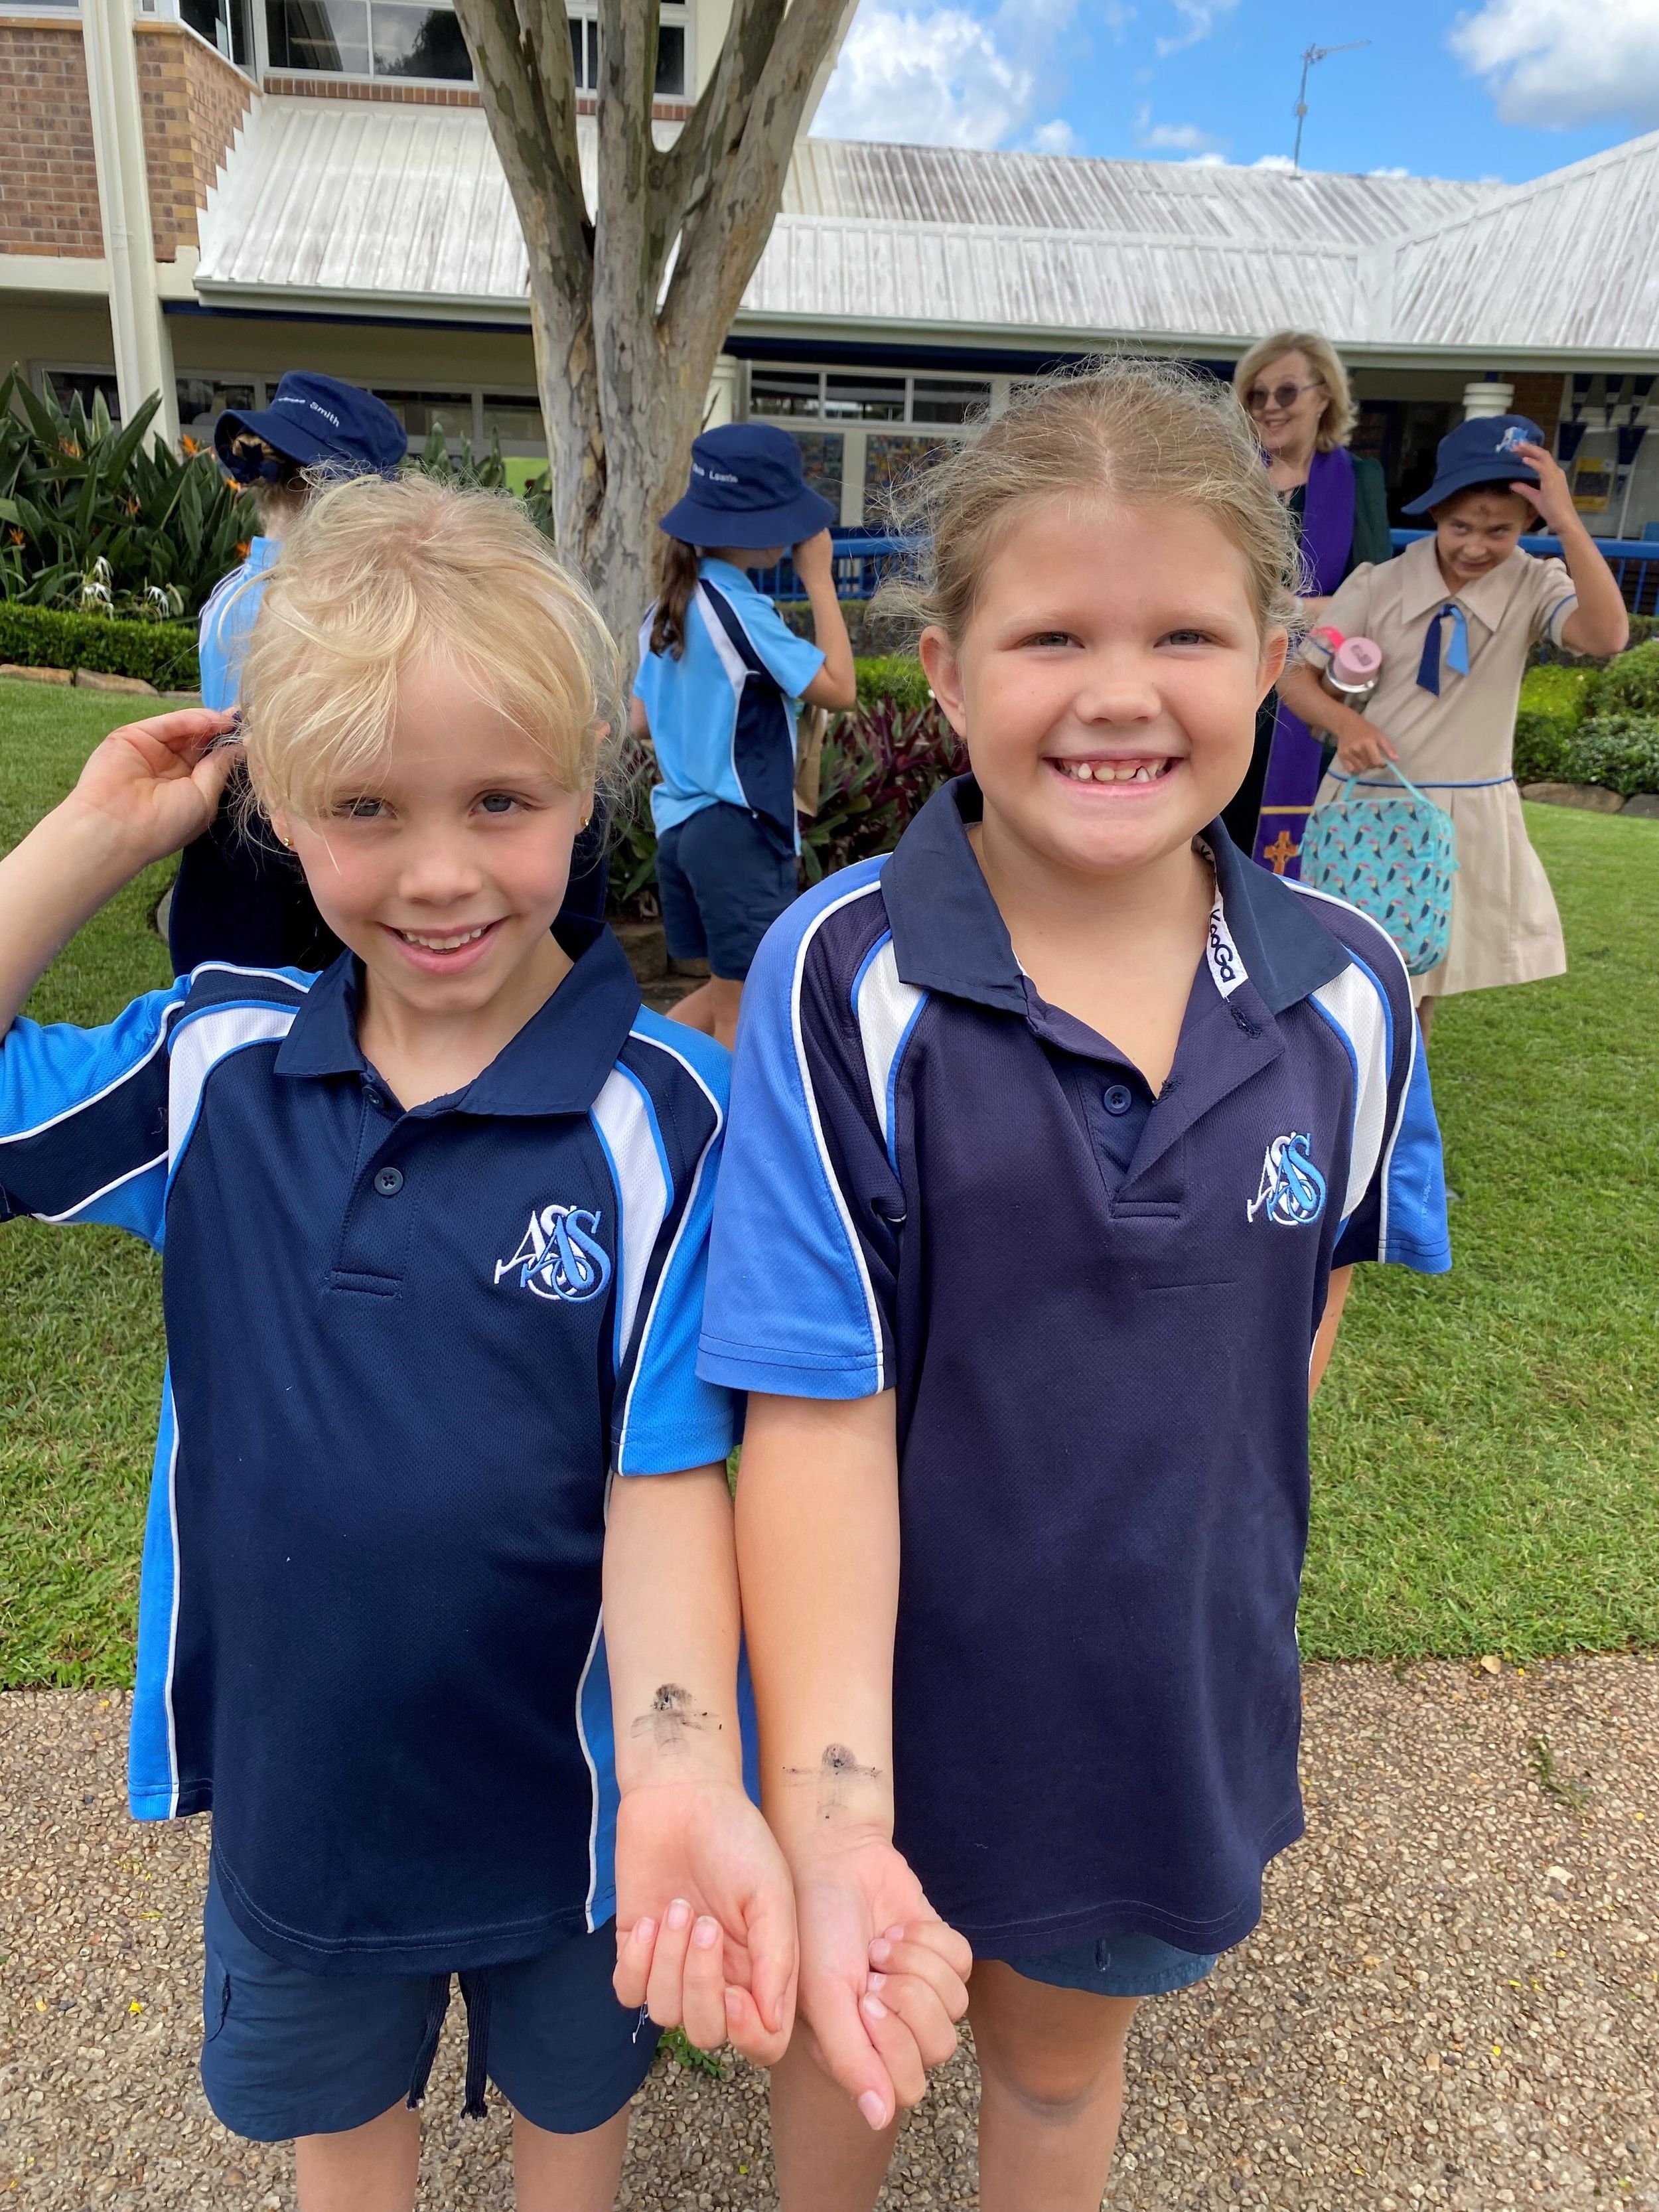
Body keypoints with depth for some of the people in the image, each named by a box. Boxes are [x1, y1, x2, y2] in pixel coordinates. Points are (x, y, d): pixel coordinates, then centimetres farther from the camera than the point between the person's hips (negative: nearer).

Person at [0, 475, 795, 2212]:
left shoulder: (664, 1116, -24)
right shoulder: (218, 1064, -12)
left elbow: (666, 1480, -22)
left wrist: (683, 1772, -36)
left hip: (563, 1786, -2)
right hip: (287, 1764, 3)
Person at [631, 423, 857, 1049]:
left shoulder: (669, 606, 9)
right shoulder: (740, 610, -15)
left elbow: (641, 721, 13)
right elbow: (839, 687, -13)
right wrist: (820, 581, -9)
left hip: (682, 822, 9)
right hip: (740, 831, -8)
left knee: (727, 992, 21)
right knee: (747, 1005, 4)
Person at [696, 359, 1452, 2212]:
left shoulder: (1348, 1000, -12)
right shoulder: (841, 985, -23)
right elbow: (818, 1409, -23)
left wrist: (1199, 1541, -1)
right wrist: (831, 1811, -29)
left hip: (1169, 1696, 2)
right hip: (881, 1694, -1)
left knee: (1059, 2060, 29)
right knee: (853, 2027, 28)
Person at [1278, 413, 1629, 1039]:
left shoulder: (1535, 587, -6)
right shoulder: (1379, 585, -8)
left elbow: (1607, 637, -25)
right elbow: (1296, 673, -5)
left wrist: (1568, 523, -29)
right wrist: (1345, 723, -24)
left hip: (1467, 817, 1)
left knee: (1426, 971, 15)